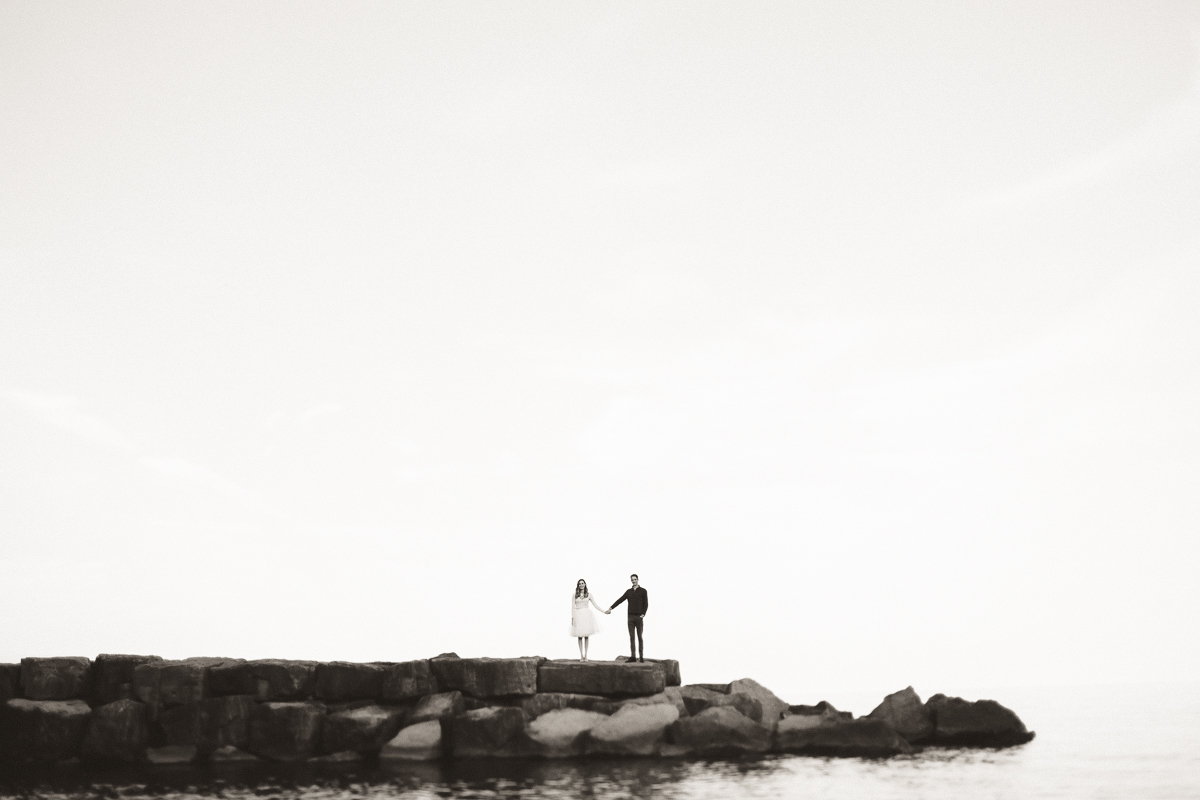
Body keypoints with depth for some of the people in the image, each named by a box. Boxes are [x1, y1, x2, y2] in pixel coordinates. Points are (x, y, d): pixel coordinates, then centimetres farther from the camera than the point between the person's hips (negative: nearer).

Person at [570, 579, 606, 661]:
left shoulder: (588, 595, 7)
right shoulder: (575, 595, 5)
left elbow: (595, 605, 7)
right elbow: (573, 607, 2)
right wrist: (572, 617, -7)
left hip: (586, 615, 1)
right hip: (578, 616, 0)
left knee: (586, 636, 0)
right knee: (580, 636, 0)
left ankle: (586, 655, 5)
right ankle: (581, 655, 6)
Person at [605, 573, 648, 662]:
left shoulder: (643, 591, 1)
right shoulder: (628, 591, 12)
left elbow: (646, 604, -2)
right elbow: (620, 600, 8)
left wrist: (643, 614, -14)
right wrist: (611, 608, 0)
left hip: (639, 617, -3)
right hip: (630, 617, 3)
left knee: (640, 637, -1)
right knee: (631, 637, 1)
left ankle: (641, 656, 1)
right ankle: (633, 656, 0)